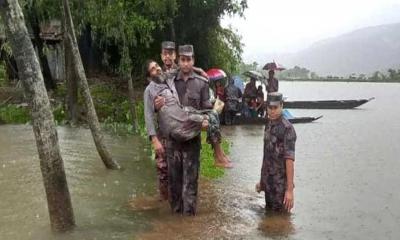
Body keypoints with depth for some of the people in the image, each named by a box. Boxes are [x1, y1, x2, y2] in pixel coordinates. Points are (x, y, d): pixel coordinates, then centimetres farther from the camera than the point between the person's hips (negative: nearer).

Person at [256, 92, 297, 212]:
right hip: (268, 184, 8)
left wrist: (290, 189, -24)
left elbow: (289, 160, -21)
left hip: (281, 186, -8)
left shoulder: (287, 128, -17)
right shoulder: (269, 124, 8)